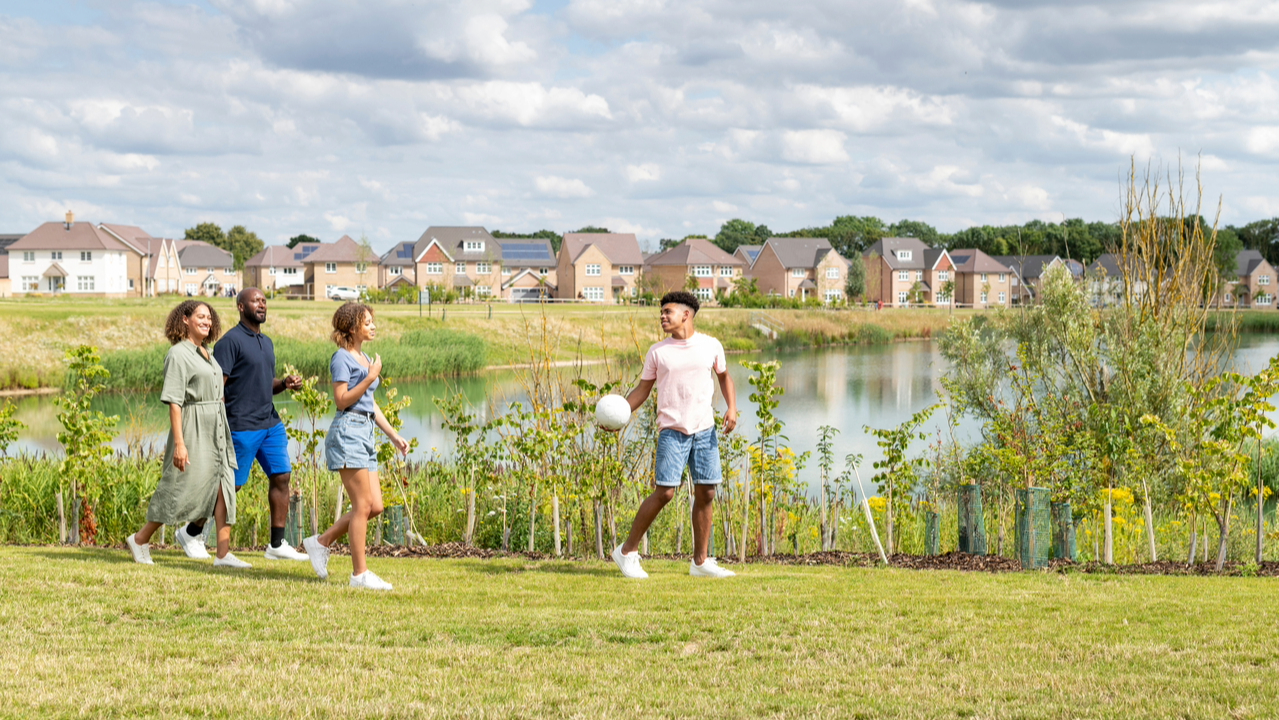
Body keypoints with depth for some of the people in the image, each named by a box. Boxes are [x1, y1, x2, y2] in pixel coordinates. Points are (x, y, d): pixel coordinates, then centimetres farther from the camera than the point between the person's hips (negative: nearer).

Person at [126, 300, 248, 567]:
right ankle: (140, 539, 17)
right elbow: (174, 401, -16)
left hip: (216, 429, 8)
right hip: (192, 429, -8)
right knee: (180, 488, -1)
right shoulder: (178, 354, -10)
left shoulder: (207, 353, 15)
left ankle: (223, 554, -4)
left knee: (224, 486, -2)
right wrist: (179, 443, -22)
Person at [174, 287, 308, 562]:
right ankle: (191, 533, 18)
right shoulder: (231, 341, -11)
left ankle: (277, 545, 7)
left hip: (271, 424, 8)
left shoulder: (267, 342, 16)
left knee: (282, 477, 1)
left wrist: (285, 383, 5)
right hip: (242, 427, -8)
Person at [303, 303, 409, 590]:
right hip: (347, 432, -9)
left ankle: (321, 542, 16)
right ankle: (360, 573, -2)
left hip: (365, 435, 9)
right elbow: (342, 401, -13)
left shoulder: (365, 359, 20)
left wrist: (394, 436, 19)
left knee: (375, 507, 5)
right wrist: (370, 377, -16)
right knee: (363, 506, -8)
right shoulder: (342, 358, -6)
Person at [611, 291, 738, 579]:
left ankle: (701, 561, 13)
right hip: (672, 431, -2)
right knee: (665, 492, -11)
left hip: (705, 430, 3)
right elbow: (643, 389, 8)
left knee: (706, 493, 3)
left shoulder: (711, 346, 6)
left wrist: (731, 407, 3)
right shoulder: (657, 352, 3)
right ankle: (627, 552, 1)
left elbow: (724, 377, 19)